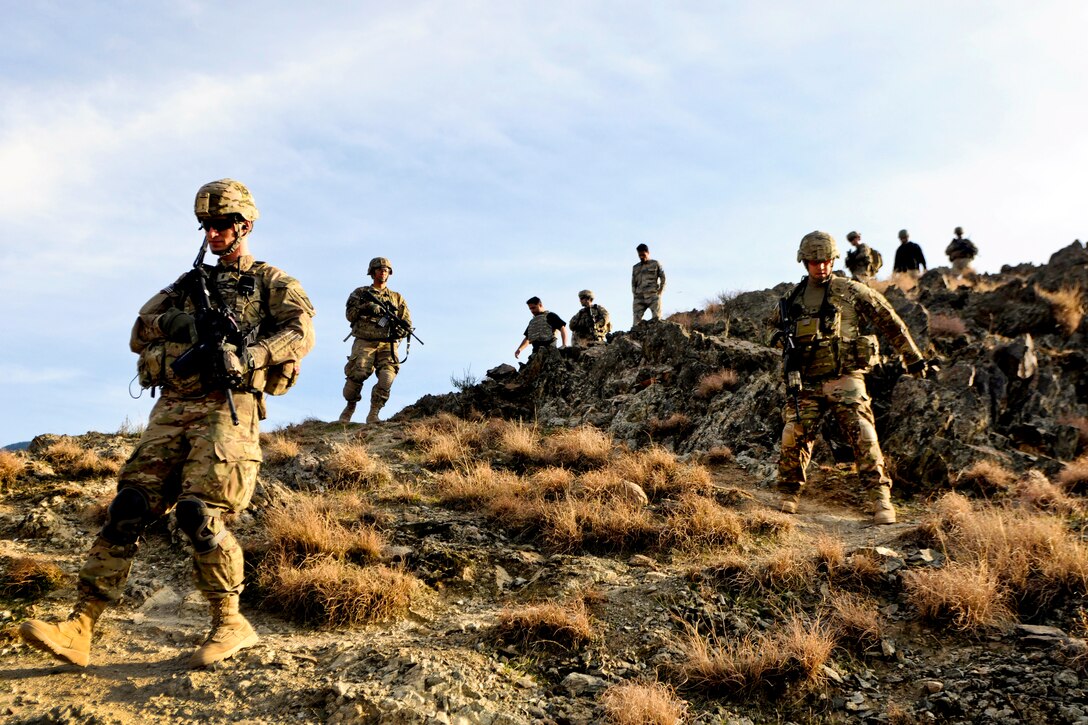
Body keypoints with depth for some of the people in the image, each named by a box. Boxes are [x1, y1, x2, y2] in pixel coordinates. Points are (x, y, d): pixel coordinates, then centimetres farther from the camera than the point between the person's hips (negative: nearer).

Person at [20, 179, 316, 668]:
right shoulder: (189, 283, 26)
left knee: (198, 513, -18)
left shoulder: (271, 283, 11)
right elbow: (139, 337, 20)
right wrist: (171, 321, -1)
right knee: (128, 508, -5)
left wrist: (241, 357, -18)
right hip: (172, 408, 5)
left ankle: (230, 624, -2)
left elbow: (301, 333, -7)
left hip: (227, 408, -5)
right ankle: (79, 631, -6)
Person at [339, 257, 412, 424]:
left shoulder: (397, 297, 21)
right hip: (364, 342, -1)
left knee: (386, 379, -19)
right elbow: (350, 314, 5)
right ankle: (350, 408, 6)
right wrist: (366, 307, -12)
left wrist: (401, 330, -5)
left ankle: (373, 414, -11)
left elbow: (407, 323, 18)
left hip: (388, 345, 2)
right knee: (357, 375, -18)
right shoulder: (360, 293, 17)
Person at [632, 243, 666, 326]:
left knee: (656, 318, -15)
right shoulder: (635, 268, 22)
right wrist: (635, 294, 6)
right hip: (639, 297, 2)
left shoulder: (655, 264, 12)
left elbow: (663, 278, 8)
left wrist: (660, 292, -3)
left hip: (653, 295, -2)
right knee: (636, 320, -10)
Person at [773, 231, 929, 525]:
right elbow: (781, 329, 27)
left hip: (845, 380, -3)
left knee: (864, 439, -12)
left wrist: (913, 358, 10)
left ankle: (882, 500, -5)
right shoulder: (792, 299, 10)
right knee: (794, 437, -5)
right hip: (807, 383, 3)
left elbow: (890, 323, 7)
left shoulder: (852, 292, 0)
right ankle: (788, 498, 10)